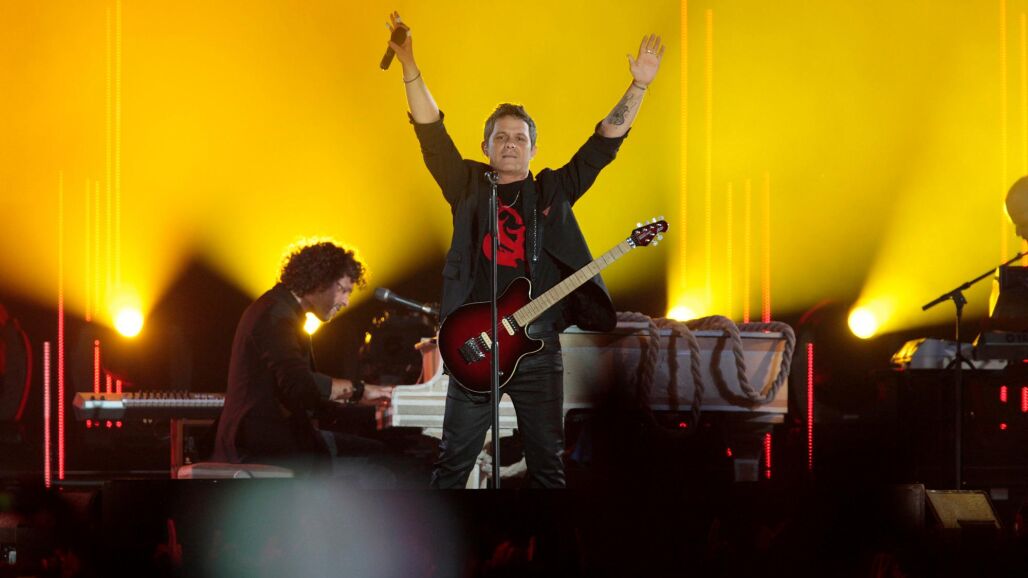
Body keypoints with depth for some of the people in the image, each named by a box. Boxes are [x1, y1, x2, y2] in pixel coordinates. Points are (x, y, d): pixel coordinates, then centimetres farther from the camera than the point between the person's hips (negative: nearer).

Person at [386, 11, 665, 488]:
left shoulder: (553, 192, 11)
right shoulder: (468, 187, 8)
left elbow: (604, 144, 8)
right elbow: (431, 132, 0)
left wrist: (638, 87, -1)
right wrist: (409, 67, -11)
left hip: (538, 348, 1)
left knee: (547, 464, 6)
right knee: (453, 460, 0)